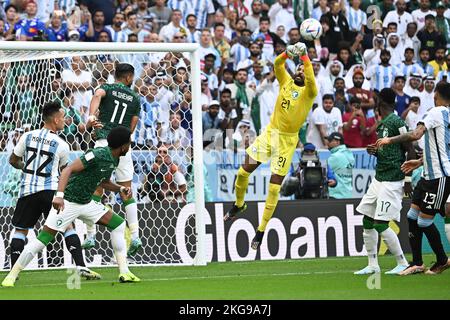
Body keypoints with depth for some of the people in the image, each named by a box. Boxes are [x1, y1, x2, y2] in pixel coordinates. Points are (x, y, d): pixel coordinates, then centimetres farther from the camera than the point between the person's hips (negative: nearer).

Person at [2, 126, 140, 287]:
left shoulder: (114, 159, 5)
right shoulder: (97, 155, -22)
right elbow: (68, 169, -28)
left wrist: (120, 188, 4)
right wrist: (59, 195, -39)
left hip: (86, 203, 9)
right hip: (68, 202, -9)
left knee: (119, 224, 2)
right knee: (43, 239, -12)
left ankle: (124, 273, 5)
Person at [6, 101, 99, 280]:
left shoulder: (27, 137, 4)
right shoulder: (61, 145, -3)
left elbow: (13, 161, 16)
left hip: (27, 190, 2)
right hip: (50, 190, -2)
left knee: (20, 230, 13)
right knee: (67, 227, 5)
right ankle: (80, 267, -6)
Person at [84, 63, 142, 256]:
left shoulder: (106, 88, 8)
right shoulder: (135, 99, 14)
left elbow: (97, 96, -18)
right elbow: (131, 128, 11)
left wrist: (91, 117, -34)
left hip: (103, 143, -2)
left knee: (96, 190, 4)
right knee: (127, 193, 8)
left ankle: (90, 236, 0)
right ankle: (135, 237, -1)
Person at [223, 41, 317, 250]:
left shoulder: (309, 92, -4)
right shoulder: (286, 82, 7)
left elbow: (311, 80, -26)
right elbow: (277, 65, -8)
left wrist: (305, 56, -32)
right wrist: (288, 53, -27)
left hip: (287, 141, -4)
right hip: (270, 132, 4)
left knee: (274, 187, -4)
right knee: (244, 172, -1)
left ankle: (261, 231, 3)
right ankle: (239, 204, 29)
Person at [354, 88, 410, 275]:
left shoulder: (396, 122, -13)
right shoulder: (381, 124, 14)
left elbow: (410, 150, -14)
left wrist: (408, 179, -14)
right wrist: (374, 151, 3)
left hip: (392, 180, -9)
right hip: (378, 178, 9)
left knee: (380, 224, -11)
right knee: (367, 221, 8)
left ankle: (403, 263, 1)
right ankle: (372, 265, 15)